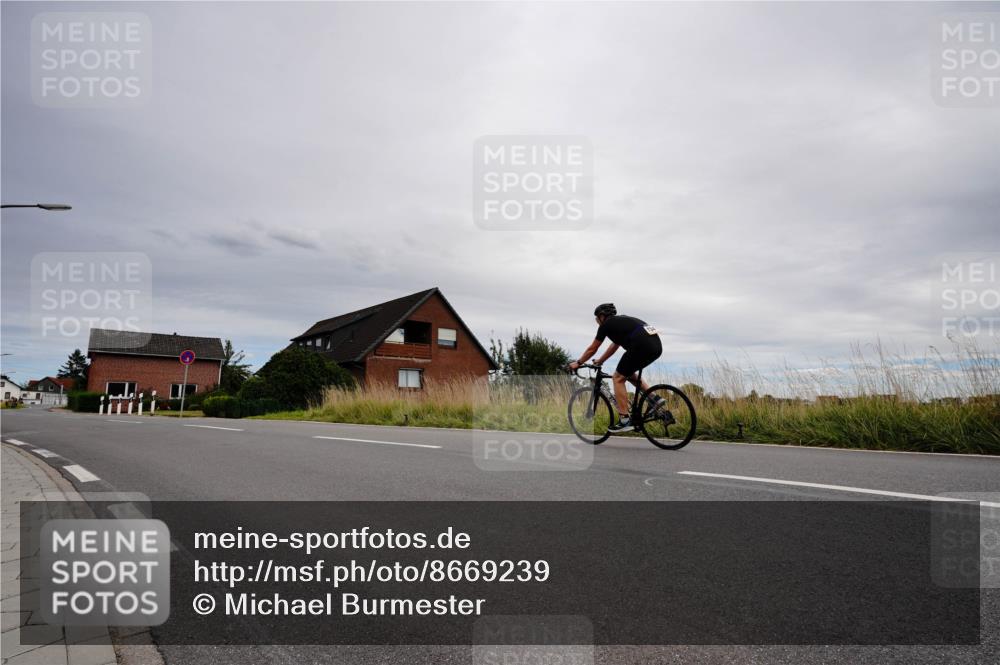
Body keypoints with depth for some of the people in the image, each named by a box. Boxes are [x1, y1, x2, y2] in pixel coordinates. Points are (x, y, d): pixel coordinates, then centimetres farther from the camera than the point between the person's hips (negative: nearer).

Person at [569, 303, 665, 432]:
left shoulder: (606, 324, 9)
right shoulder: (621, 321, 31)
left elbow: (592, 349, 17)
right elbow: (614, 346, 43)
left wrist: (578, 363, 31)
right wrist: (600, 361, 52)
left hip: (642, 346, -8)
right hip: (656, 346, 8)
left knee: (618, 378, 7)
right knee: (628, 373, 28)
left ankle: (625, 421, 5)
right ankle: (655, 398, 16)